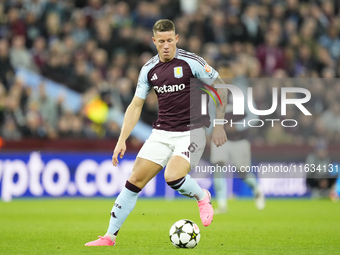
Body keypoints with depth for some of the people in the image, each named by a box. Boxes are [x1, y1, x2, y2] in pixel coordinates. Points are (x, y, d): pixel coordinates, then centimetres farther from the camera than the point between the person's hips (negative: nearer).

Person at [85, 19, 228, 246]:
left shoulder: (191, 62, -10)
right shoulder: (149, 69, 4)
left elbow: (221, 88, -2)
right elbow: (136, 105, 10)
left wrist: (219, 125, -5)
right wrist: (122, 140, 2)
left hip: (191, 132, -4)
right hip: (161, 133, 4)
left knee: (172, 177, -27)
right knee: (135, 180, -3)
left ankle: (202, 197, 6)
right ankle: (110, 236, 4)